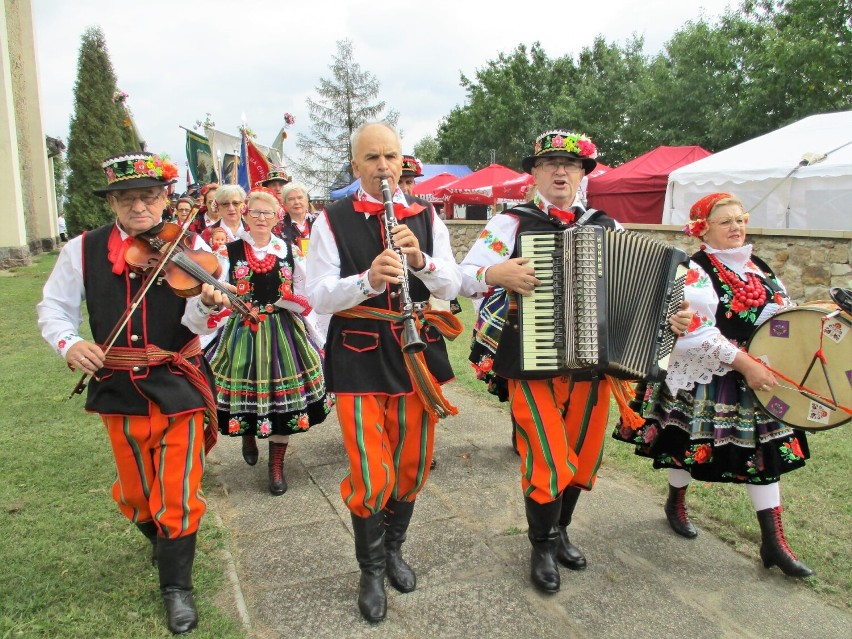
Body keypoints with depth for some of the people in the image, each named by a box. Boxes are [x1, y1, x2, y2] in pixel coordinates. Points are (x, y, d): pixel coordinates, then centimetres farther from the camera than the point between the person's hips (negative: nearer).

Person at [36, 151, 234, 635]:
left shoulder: (188, 246, -6)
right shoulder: (82, 250, 1)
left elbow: (195, 323, -15)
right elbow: (54, 308, 9)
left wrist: (206, 304, -39)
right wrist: (69, 342, -12)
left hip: (178, 386, -3)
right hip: (120, 390, 3)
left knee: (178, 496, 2)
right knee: (135, 495, 18)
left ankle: (177, 586, 23)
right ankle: (162, 541, 50)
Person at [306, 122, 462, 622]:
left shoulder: (427, 216, 6)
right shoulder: (332, 221, -2)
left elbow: (452, 286, 2)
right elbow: (318, 296, -8)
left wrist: (420, 259, -18)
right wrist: (368, 279, -26)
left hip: (418, 353, 3)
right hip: (359, 360, -3)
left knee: (413, 467, 14)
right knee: (372, 478, -2)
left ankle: (394, 549, 40)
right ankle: (372, 570, 24)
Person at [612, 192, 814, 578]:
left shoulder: (758, 268, 9)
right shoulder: (695, 271, -15)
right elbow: (699, 331, -25)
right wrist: (746, 364, -26)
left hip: (757, 377, 7)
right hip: (703, 379, -6)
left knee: (767, 451, 5)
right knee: (689, 443, 11)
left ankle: (773, 543, 14)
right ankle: (676, 502, 39)